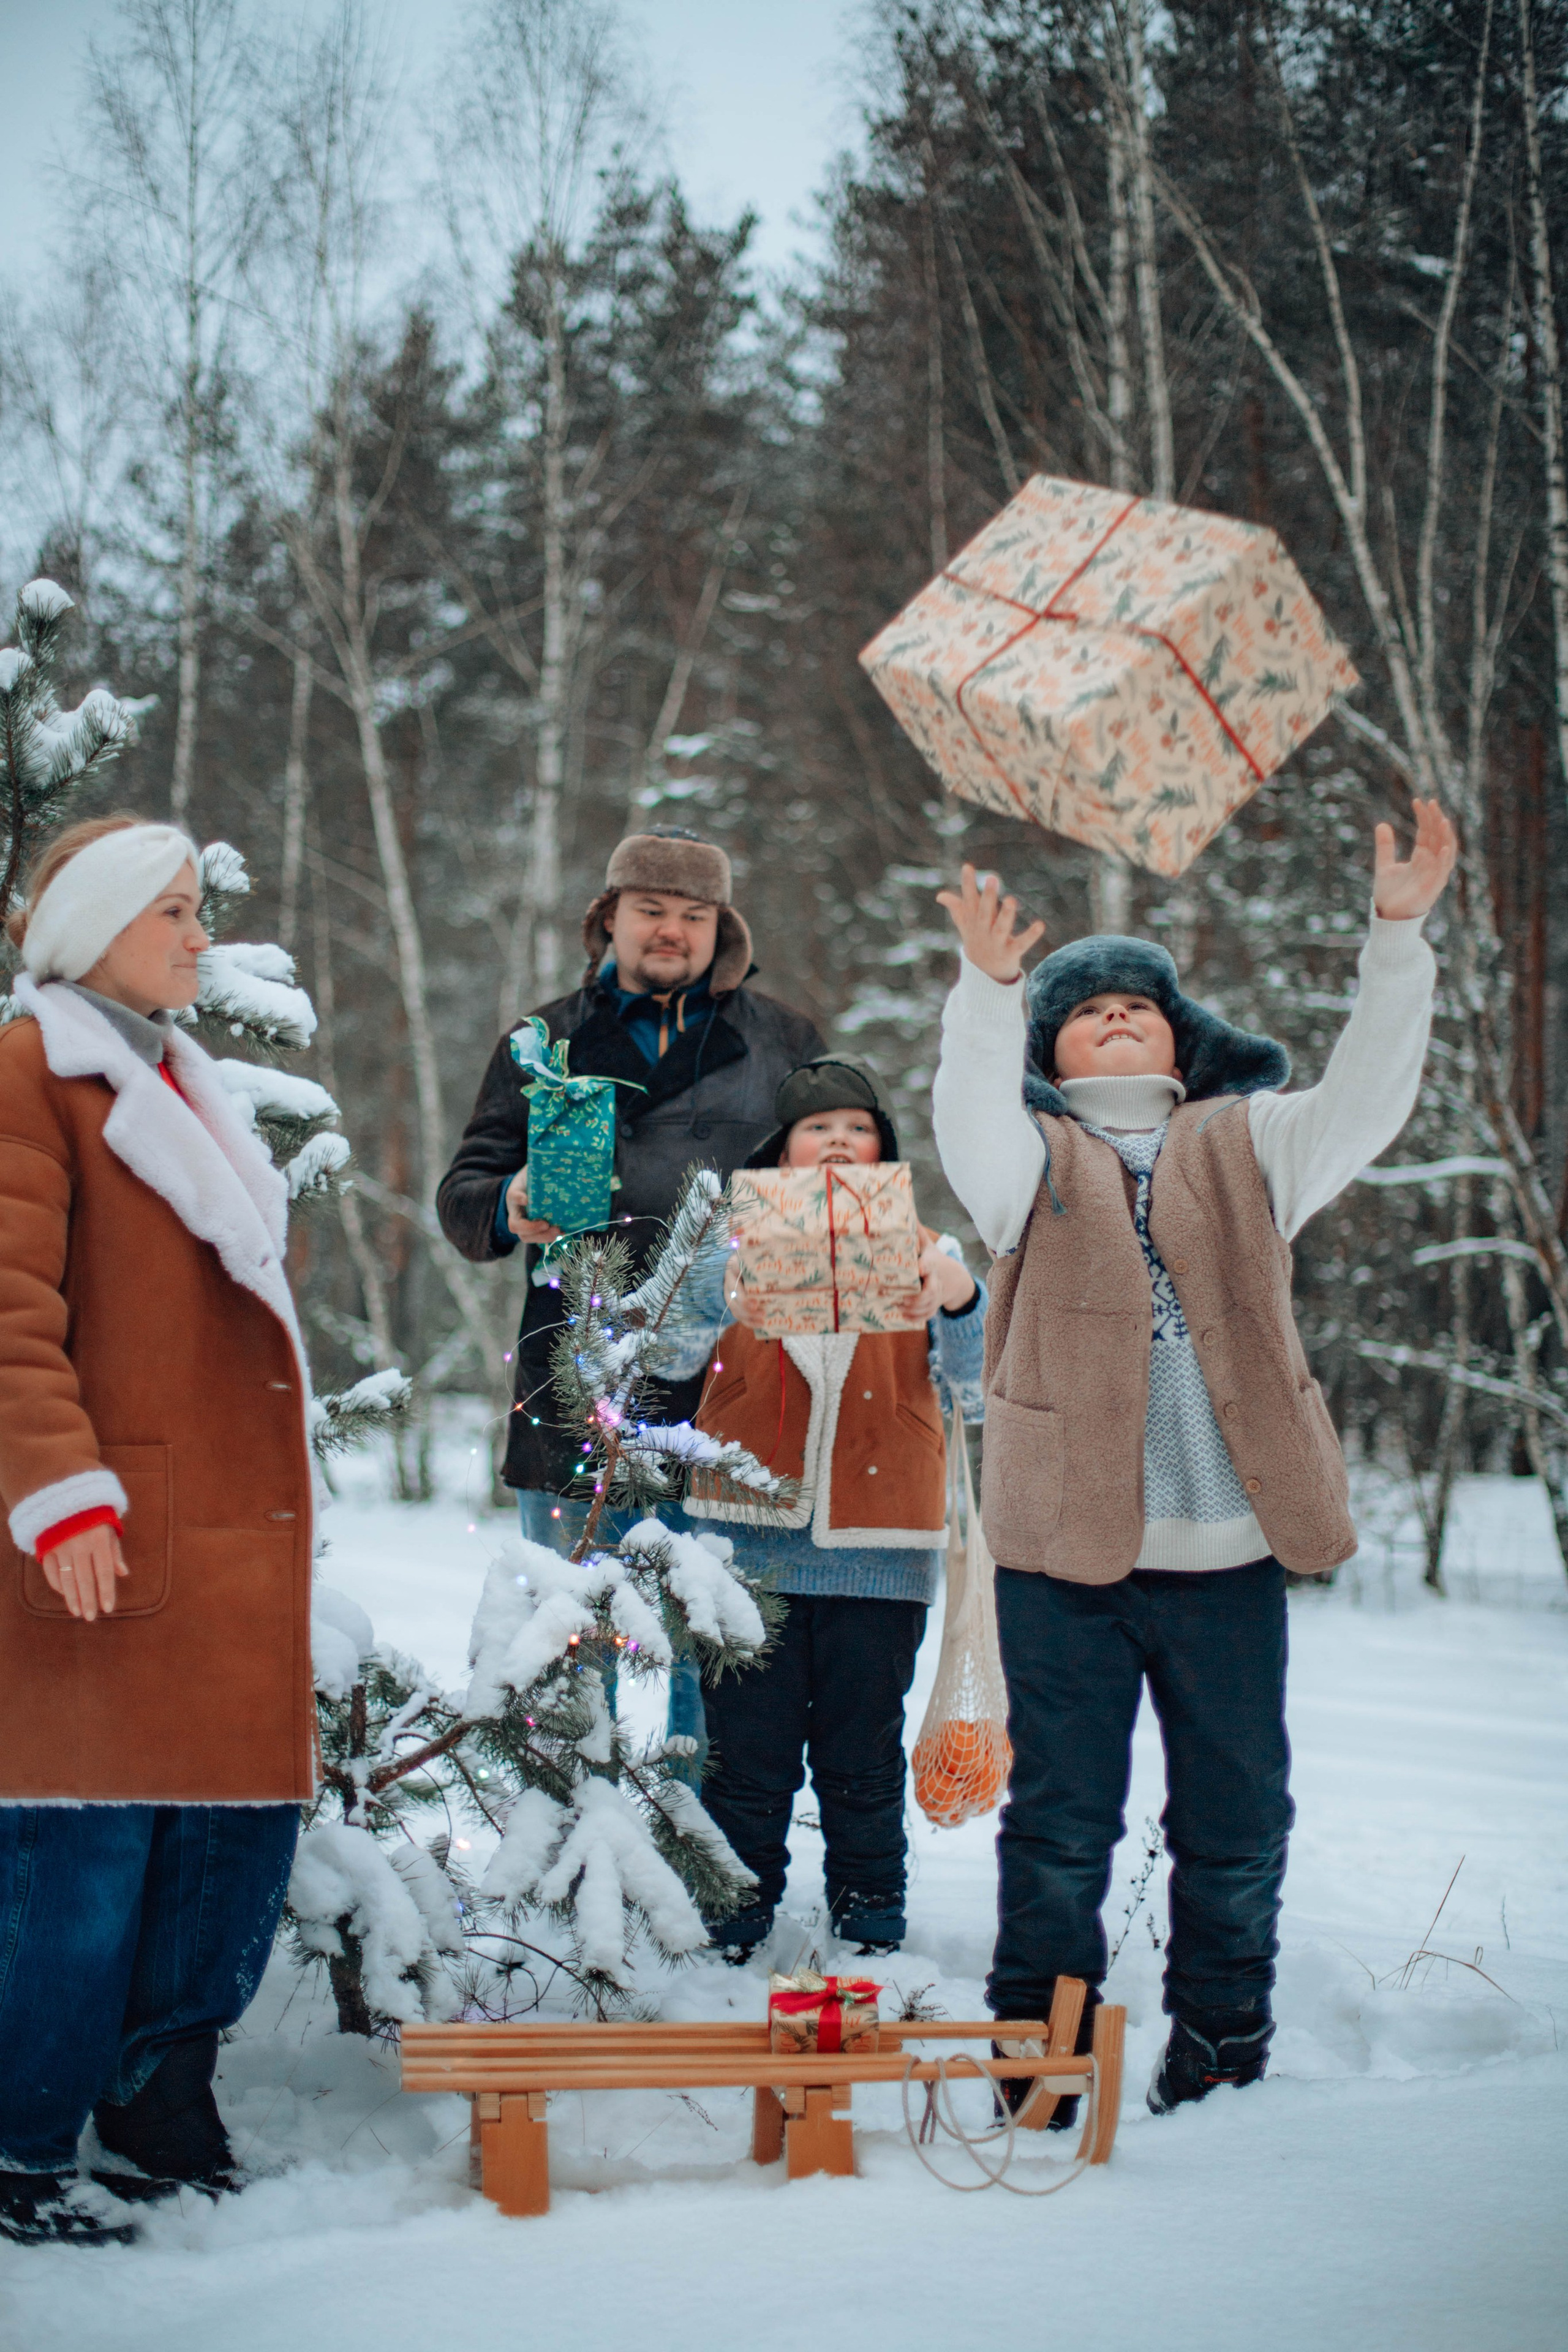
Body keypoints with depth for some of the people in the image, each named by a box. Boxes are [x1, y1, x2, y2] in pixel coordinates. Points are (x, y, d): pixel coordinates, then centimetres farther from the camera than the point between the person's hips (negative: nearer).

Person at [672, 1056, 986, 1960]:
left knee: (864, 1764, 6)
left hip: (877, 1548, 1)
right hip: (752, 1541, 0)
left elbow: (970, 1395, 1)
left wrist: (962, 1305, -20)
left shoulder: (922, 1256, 11)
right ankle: (731, 1943, 13)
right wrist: (722, 1294, -28)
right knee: (747, 1758, 1)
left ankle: (873, 1941, 18)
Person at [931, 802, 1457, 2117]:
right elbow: (973, 1123, -15)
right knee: (1062, 1821, 5)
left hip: (1229, 1554, 2)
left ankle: (1222, 2060, 24)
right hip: (1066, 1554, -2)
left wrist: (1399, 936, -12)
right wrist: (990, 988, -33)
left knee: (1236, 1821, 10)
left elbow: (1365, 1102, 0)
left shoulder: (1245, 1149, 14)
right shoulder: (1035, 1157, 7)